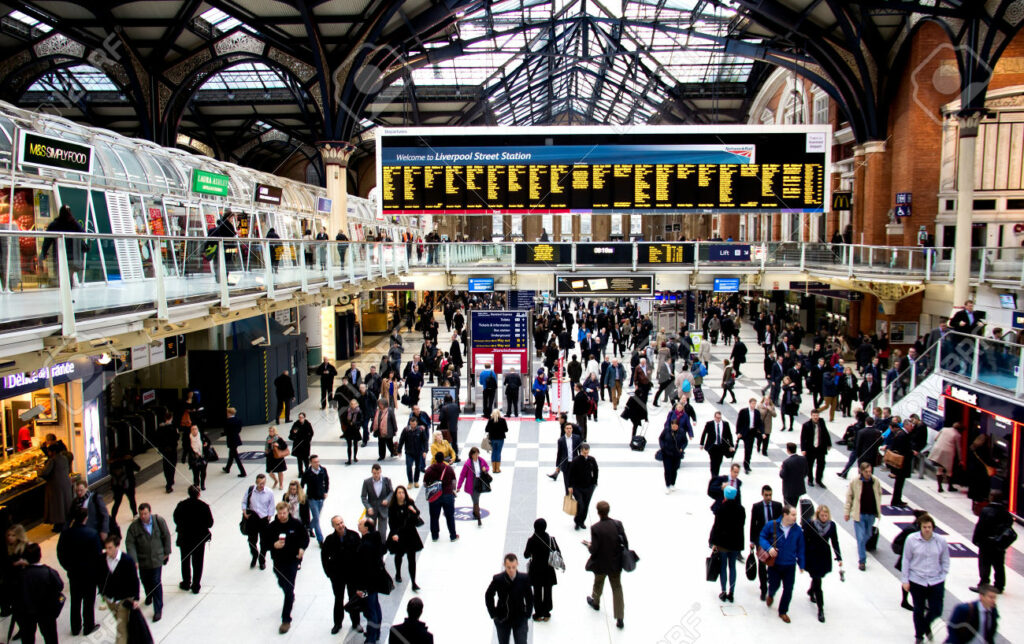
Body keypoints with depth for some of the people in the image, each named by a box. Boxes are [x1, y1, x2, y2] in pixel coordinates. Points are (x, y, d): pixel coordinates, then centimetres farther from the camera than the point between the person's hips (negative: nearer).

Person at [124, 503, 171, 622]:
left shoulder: (159, 521, -11)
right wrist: (134, 560, -18)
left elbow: (166, 536, 1)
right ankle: (149, 596, 51)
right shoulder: (134, 526, -12)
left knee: (156, 583, -3)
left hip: (157, 558, -2)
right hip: (142, 560, 2)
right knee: (145, 581, 18)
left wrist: (166, 552, 5)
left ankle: (158, 610, 7)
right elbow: (130, 543, -11)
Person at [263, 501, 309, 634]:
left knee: (288, 589, -6)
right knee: (282, 583, 23)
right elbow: (265, 542, -1)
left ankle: (286, 619, 2)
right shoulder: (271, 527, -8)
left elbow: (305, 538, 2)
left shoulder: (297, 524, -10)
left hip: (293, 560, -3)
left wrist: (302, 548, -16)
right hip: (278, 561, 3)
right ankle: (291, 598, 58)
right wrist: (274, 545, -22)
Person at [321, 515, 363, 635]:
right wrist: (329, 572, -3)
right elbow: (324, 556, 1)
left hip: (353, 574, 0)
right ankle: (337, 623, 31)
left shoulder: (354, 536, -12)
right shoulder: (330, 539, -10)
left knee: (353, 598, 13)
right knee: (338, 599, 15)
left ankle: (356, 622, 27)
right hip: (337, 575, 0)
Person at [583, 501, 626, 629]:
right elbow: (625, 543, -8)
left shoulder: (595, 528, -24)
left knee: (598, 583, 25)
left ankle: (595, 602, 53)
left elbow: (594, 550, -21)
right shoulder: (617, 524, -14)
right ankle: (620, 618, 13)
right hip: (616, 563, 2)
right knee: (617, 588, 14)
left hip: (601, 564, -2)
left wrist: (588, 545, 1)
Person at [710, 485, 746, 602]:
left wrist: (714, 542, -7)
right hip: (735, 542, 3)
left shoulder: (721, 508, -15)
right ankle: (731, 593, 15)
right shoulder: (741, 509, -3)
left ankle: (723, 593, 11)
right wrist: (740, 544, 15)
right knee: (732, 567, 12)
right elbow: (741, 525, 4)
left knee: (723, 567, 7)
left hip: (722, 542, -3)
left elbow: (717, 526, -13)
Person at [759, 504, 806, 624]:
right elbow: (762, 537, -1)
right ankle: (770, 595, 49)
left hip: (790, 565, 1)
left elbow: (800, 549, 3)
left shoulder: (797, 530, -6)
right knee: (774, 585, 11)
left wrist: (801, 564, 4)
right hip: (774, 563, -1)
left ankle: (783, 611, 26)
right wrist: (768, 547, -19)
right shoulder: (771, 525, -11)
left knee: (788, 589, 4)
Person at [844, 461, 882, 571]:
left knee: (867, 535, 20)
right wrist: (847, 512, -1)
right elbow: (849, 497, -3)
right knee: (861, 538, -4)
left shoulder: (876, 481, -6)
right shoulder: (854, 482, -13)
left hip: (871, 514, 3)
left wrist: (878, 510, 13)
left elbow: (879, 495, 9)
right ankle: (862, 561, 4)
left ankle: (862, 547, 51)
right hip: (859, 514, -3)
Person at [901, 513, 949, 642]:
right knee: (918, 611, 9)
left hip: (936, 582, 1)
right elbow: (906, 560, -4)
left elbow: (945, 561, 7)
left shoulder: (941, 541, -7)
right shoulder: (911, 540, -11)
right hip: (916, 581, -1)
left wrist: (942, 577, 2)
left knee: (936, 611, 5)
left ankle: (926, 625, 40)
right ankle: (919, 636, 32)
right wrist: (905, 580, -3)